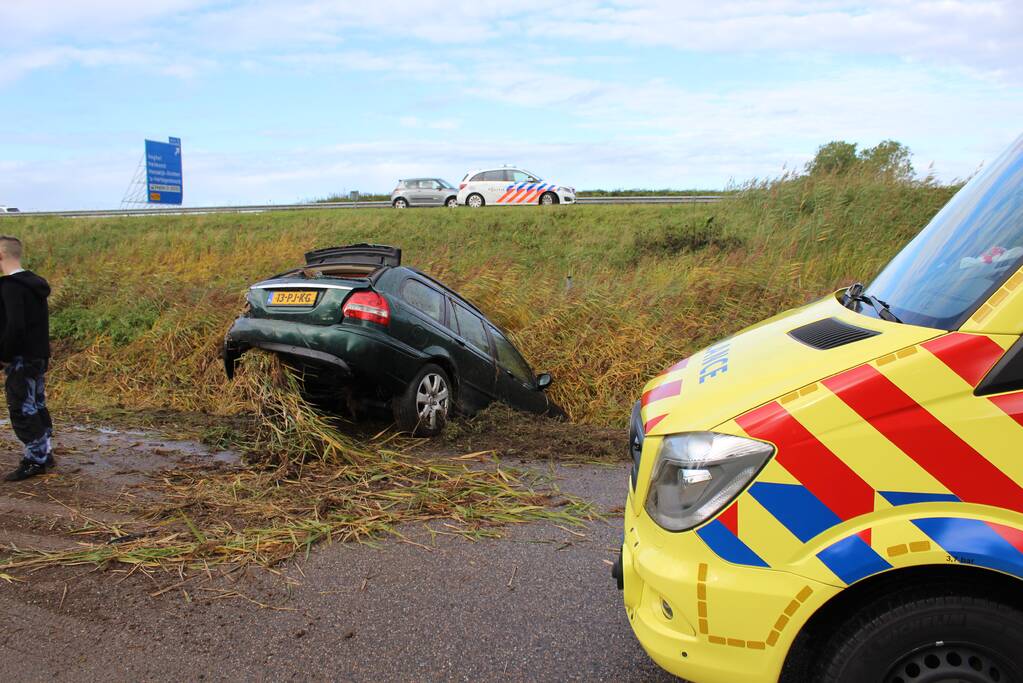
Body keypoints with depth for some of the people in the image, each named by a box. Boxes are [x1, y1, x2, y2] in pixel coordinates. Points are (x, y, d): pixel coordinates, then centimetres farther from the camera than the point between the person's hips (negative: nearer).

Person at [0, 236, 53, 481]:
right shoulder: (33, 283, 12)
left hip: (21, 360, -9)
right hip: (39, 356, 9)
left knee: (22, 410, -2)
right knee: (36, 406, 16)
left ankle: (35, 459, 3)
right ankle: (45, 454, 25)